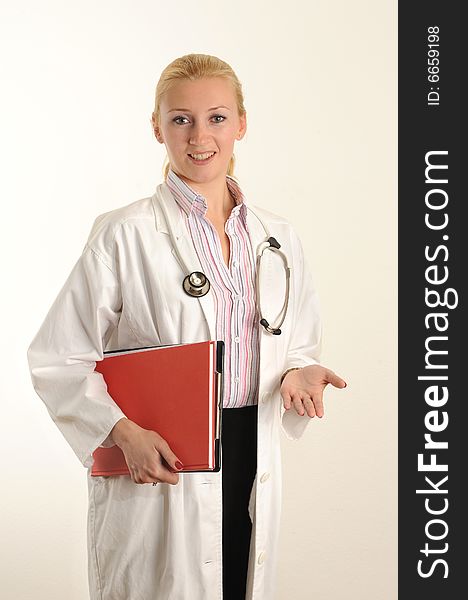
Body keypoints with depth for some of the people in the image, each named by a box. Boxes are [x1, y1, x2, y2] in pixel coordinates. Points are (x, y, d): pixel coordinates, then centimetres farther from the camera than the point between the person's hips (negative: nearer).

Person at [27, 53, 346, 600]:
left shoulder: (278, 238, 8)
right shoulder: (124, 235, -7)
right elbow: (56, 359, -6)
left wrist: (300, 372, -5)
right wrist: (124, 432, -18)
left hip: (252, 473, 4)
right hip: (158, 472, -4)